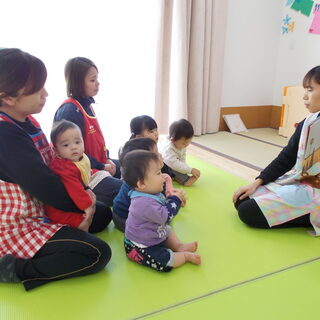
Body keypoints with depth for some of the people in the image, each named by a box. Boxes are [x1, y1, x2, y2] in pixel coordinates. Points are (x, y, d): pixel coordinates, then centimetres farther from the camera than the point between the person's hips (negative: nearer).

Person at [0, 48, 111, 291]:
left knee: (102, 215, 17)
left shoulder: (25, 121, 2)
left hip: (40, 209, 10)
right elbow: (46, 187, -25)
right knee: (99, 254, -18)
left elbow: (50, 163, 12)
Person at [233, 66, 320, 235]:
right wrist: (256, 183, 4)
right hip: (296, 182, 8)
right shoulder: (306, 124, 6)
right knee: (241, 200, 5)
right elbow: (285, 158, 9)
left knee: (249, 212, -15)